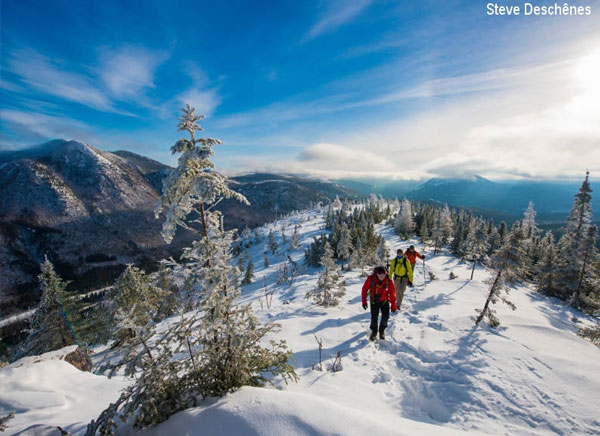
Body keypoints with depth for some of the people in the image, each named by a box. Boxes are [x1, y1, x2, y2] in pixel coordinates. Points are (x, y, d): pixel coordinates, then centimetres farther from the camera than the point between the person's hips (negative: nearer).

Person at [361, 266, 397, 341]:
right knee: (374, 317, -6)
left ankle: (382, 330, 22)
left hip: (384, 301, 1)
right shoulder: (371, 279, -24)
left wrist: (393, 304, -5)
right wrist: (364, 301, -6)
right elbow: (364, 289, -9)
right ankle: (374, 331, 22)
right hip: (374, 301, -1)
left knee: (386, 316, -8)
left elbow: (392, 292, -8)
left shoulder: (388, 281, -21)